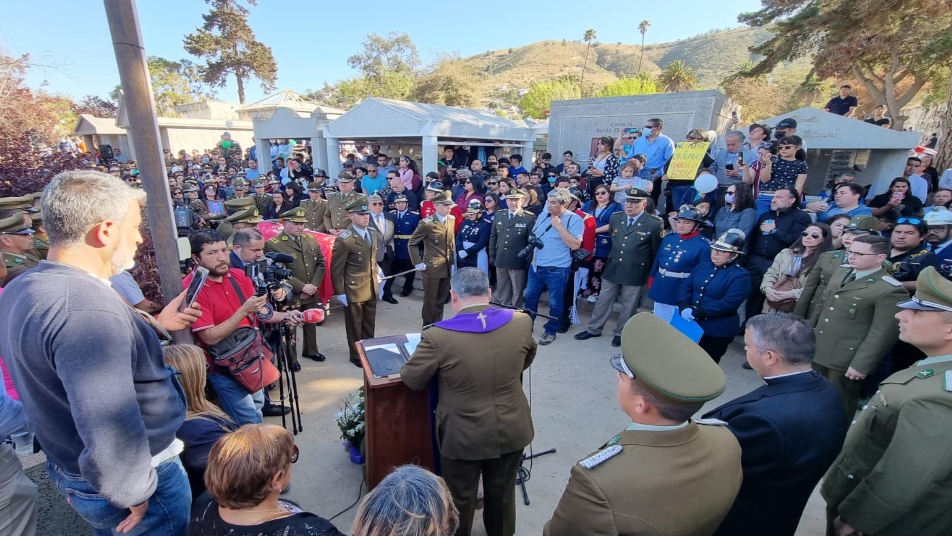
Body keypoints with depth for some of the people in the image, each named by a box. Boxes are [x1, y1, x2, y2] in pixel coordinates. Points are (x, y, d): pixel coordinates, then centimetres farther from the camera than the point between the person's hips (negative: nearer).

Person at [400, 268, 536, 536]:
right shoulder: (522, 322, -13)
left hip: (463, 435, -3)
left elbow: (411, 379, -9)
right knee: (502, 492, 28)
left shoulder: (438, 336, -24)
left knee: (460, 498, 24)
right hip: (511, 430, 4)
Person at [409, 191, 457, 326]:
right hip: (432, 268, -6)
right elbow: (412, 244, -7)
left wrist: (452, 260, 10)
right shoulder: (426, 223, -11)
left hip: (447, 268, 6)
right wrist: (418, 263, -11)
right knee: (430, 300, 5)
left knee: (441, 300, 15)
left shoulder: (452, 220, 8)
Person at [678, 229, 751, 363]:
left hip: (717, 332, -5)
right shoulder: (703, 265, 7)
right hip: (691, 325, 6)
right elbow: (685, 287, 4)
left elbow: (728, 304, -22)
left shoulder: (740, 276, -12)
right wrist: (684, 307, -15)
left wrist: (696, 312, -24)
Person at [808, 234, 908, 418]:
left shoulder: (890, 290, -16)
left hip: (846, 361, -7)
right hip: (817, 351, 7)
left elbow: (882, 334, -17)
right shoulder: (840, 274, 8)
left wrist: (861, 365, -17)